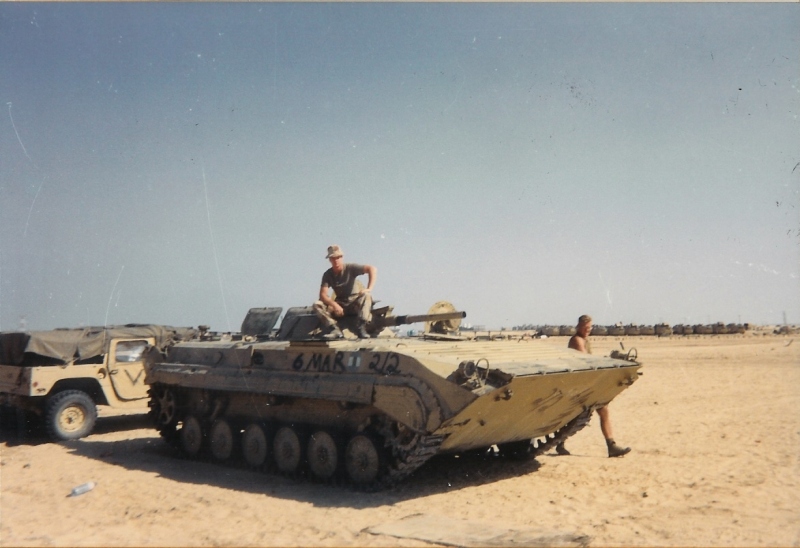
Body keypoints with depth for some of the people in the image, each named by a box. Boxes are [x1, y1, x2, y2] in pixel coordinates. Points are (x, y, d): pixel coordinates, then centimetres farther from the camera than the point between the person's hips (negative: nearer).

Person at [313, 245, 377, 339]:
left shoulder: (350, 268, -11)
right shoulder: (328, 274, -3)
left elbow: (372, 269, -22)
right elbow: (323, 295, -12)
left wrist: (369, 289, -32)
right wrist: (334, 305, -30)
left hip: (355, 304, -3)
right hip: (339, 305, 3)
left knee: (366, 295, -33)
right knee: (317, 305, -18)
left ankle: (361, 327, -36)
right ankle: (335, 329, -30)